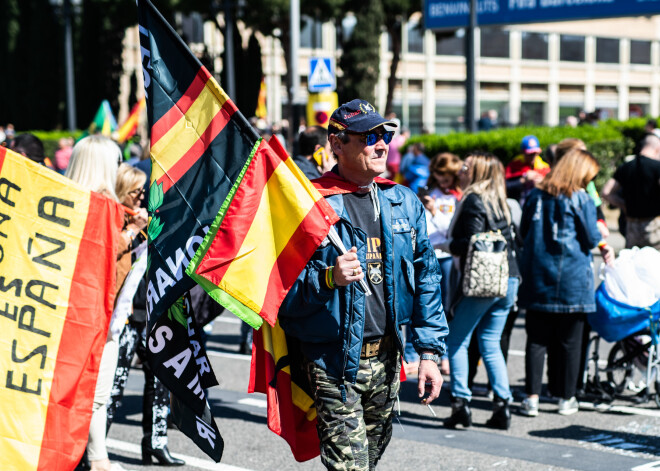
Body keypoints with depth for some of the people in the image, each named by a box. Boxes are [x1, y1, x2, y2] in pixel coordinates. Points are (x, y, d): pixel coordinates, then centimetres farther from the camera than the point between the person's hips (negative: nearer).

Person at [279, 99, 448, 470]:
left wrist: (430, 352, 6)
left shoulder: (404, 203, 8)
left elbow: (427, 281, 11)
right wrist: (328, 279, -30)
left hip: (386, 360, 6)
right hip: (334, 363, -6)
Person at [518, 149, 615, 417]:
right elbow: (591, 238, -7)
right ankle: (567, 398, 13)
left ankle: (532, 398, 1)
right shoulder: (580, 199, -8)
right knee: (569, 342, 7)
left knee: (537, 339, 5)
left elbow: (524, 233, 14)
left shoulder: (535, 196, 7)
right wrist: (603, 246, 13)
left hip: (537, 280, 3)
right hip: (572, 281, -3)